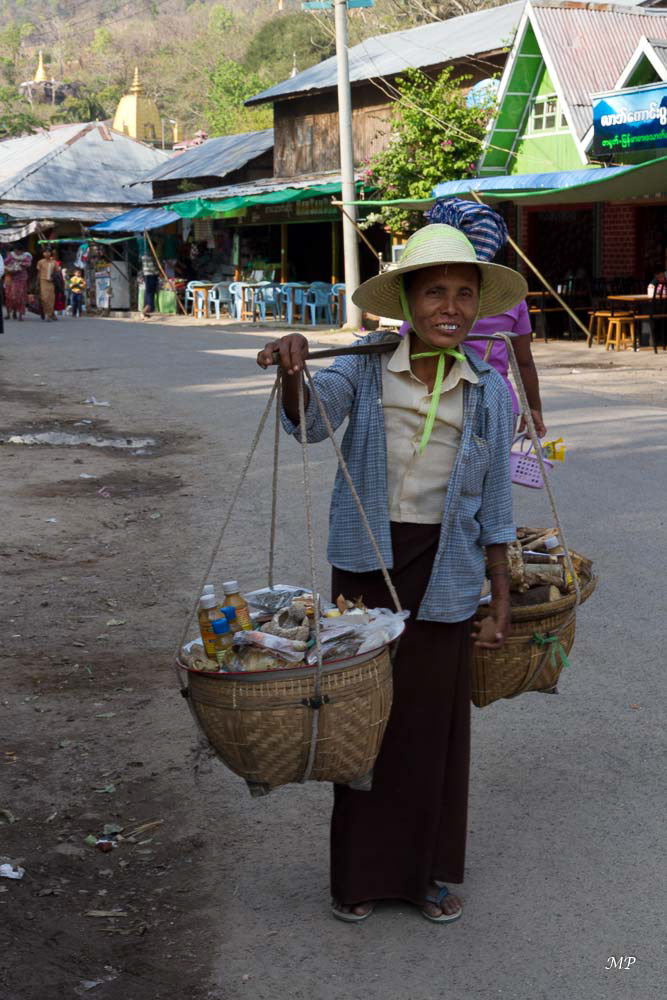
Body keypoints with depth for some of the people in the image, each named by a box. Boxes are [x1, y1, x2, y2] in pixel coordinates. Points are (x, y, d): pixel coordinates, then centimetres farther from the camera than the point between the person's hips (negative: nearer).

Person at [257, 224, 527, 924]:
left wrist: (501, 596, 3)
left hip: (444, 572, 1)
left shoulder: (488, 393, -1)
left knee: (435, 718, 9)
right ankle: (361, 870, 25)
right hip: (366, 563, -1)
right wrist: (292, 368, -46)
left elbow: (493, 506, 4)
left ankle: (430, 871, 27)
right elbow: (310, 417, -25)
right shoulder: (365, 371, -5)